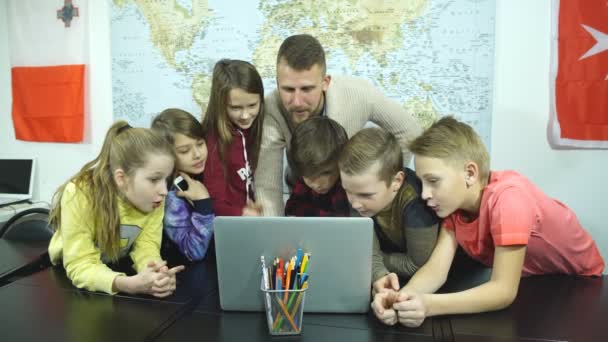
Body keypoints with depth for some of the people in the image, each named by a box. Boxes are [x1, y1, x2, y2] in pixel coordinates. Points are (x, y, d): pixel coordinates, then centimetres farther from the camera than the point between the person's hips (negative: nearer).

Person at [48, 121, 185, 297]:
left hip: (119, 268, 2)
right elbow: (80, 265, -31)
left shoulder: (153, 196, -19)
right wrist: (131, 284, -48)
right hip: (68, 275, -2)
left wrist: (155, 272, -41)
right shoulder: (80, 195, -31)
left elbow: (146, 245, -18)